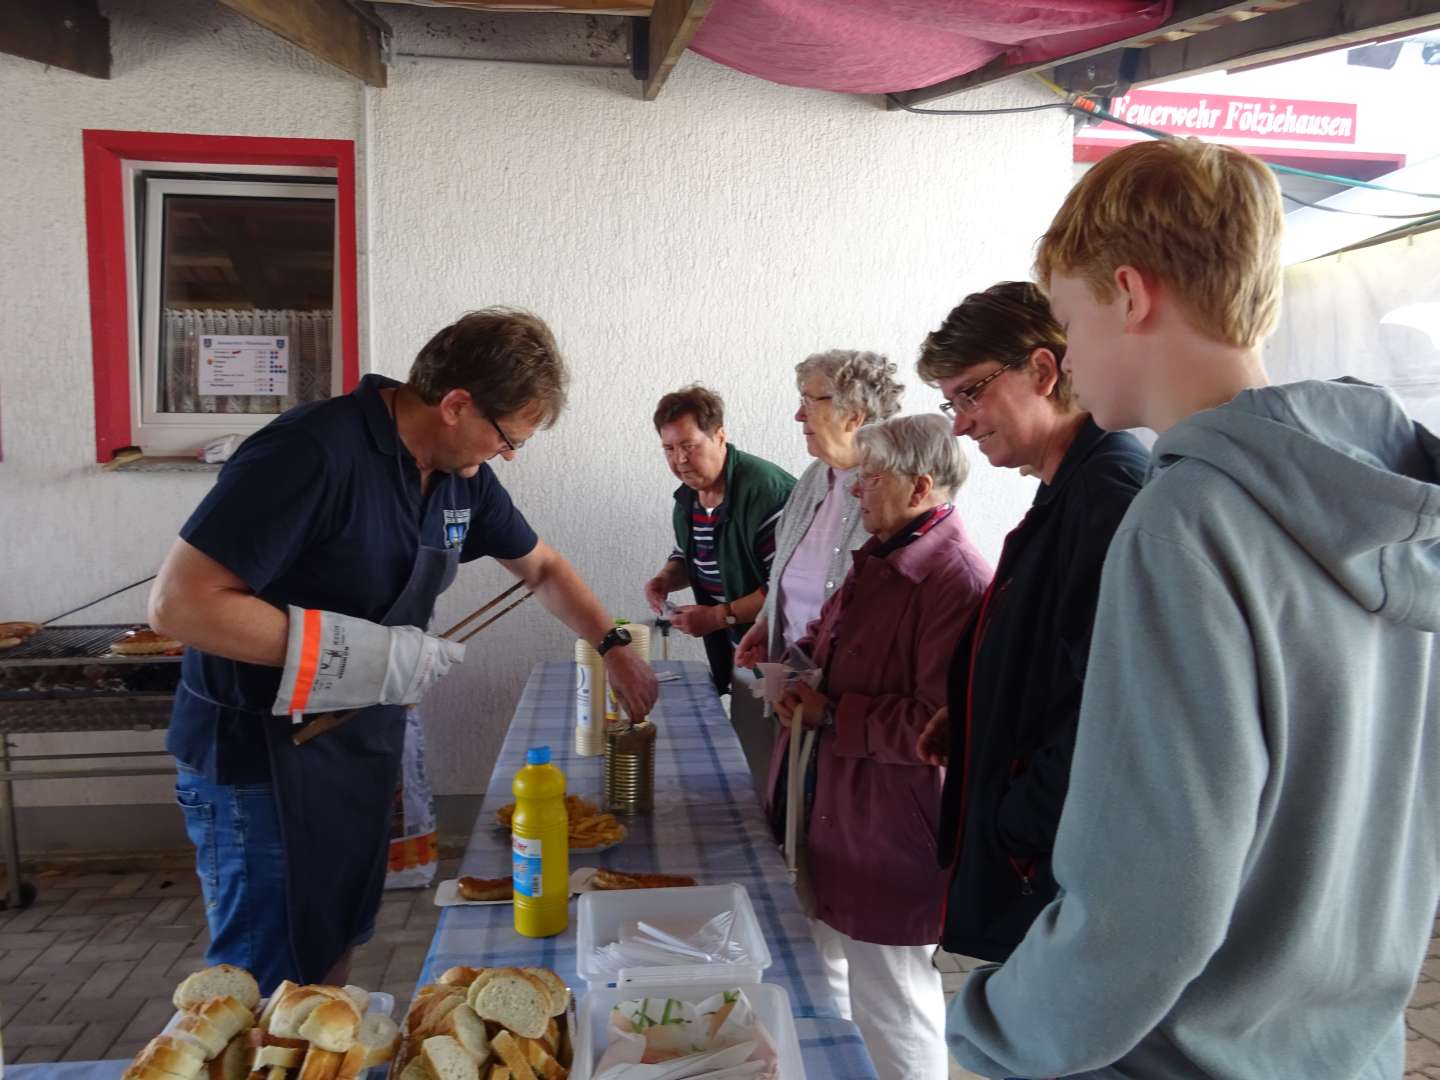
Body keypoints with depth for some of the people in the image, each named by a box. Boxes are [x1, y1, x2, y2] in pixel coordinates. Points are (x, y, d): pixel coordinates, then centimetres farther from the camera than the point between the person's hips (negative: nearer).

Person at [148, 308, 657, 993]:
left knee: (332, 960, 20)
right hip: (260, 757, -7)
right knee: (272, 991, 6)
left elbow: (541, 566, 16)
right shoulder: (311, 452, -25)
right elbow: (177, 603, -27)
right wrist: (352, 651, -28)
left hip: (360, 749, 8)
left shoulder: (461, 474, 1)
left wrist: (613, 648, 11)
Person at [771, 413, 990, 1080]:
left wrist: (832, 714, -21)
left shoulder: (958, 582, -24)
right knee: (821, 978, 27)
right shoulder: (879, 559, 7)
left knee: (889, 1006, 8)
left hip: (890, 839, -10)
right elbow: (831, 632, 24)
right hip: (829, 813, 10)